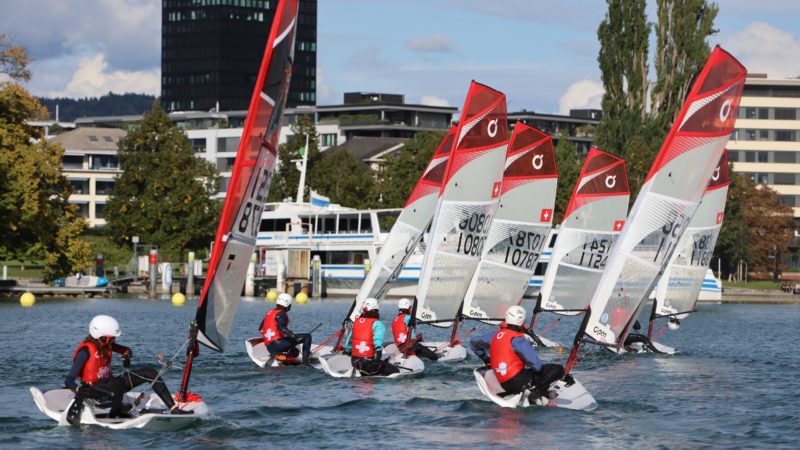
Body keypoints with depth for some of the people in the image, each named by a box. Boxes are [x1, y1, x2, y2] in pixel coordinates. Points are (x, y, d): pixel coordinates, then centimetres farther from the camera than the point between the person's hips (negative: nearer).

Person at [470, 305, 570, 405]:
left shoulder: (495, 335, 8)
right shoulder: (517, 340, -15)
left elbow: (474, 343, 23)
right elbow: (535, 364, -19)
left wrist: (487, 361, 30)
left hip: (503, 384, 8)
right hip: (518, 380, -8)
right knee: (558, 369, -9)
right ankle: (535, 393, -19)